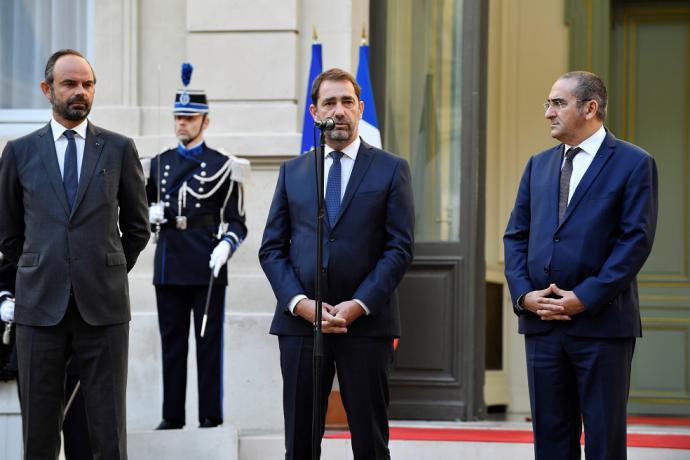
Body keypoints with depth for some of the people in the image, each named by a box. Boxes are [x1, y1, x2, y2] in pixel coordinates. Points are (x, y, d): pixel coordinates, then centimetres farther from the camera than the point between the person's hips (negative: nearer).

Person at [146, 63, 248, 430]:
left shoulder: (222, 166, 0)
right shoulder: (159, 163, 14)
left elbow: (236, 221, -1)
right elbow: (147, 206, 24)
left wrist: (225, 246, -20)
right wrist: (150, 213, 1)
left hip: (207, 268, -4)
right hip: (169, 266, 4)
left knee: (209, 341, 0)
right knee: (172, 341, 7)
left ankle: (211, 416, 5)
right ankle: (172, 415, 13)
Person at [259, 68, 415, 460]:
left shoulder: (391, 169, 4)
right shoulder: (292, 171, 12)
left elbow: (401, 248, -2)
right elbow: (272, 248, 8)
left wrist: (359, 305, -12)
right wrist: (300, 303, -8)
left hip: (366, 324, -2)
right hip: (299, 323, 2)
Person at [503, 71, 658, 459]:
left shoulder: (634, 163, -3)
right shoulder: (539, 165, 15)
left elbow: (637, 240, -10)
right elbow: (516, 235, 13)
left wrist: (585, 298, -15)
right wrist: (523, 293, -3)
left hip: (602, 323, -5)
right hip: (542, 322, 5)